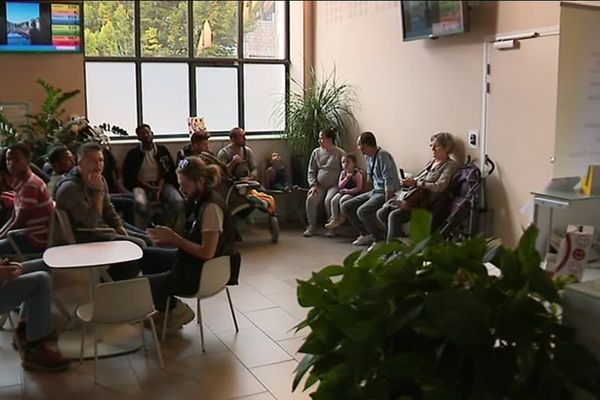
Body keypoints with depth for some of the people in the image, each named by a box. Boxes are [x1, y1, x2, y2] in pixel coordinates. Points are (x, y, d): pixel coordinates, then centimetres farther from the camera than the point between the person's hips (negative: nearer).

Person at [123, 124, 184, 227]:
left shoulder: (162, 150, 7)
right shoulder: (133, 153, 3)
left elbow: (165, 173, 2)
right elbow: (131, 176, -1)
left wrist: (159, 190, -16)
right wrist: (150, 188, -14)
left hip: (161, 184, 2)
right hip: (142, 185, -1)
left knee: (178, 202, -28)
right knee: (140, 203, -36)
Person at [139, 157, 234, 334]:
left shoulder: (211, 207, -22)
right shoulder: (201, 201, 8)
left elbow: (207, 252, -25)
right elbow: (196, 240, 10)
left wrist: (173, 238, -18)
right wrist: (169, 238, -4)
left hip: (202, 273, -10)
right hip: (190, 261, 10)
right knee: (143, 256, 15)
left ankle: (178, 311, 8)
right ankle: (165, 307, 19)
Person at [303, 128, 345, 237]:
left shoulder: (340, 153, 0)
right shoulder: (316, 152, 11)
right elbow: (311, 171, 12)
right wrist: (313, 185, -4)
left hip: (334, 185, -3)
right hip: (319, 185, 3)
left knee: (329, 200, -32)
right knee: (311, 199, -25)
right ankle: (312, 226, -12)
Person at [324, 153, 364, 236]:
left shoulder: (357, 174, -7)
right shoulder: (343, 173, 11)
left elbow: (359, 188, -13)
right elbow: (340, 186, 5)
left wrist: (347, 190, -15)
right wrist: (347, 178, -8)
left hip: (352, 193, -6)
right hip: (342, 192, 6)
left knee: (342, 200, -31)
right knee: (334, 200, -20)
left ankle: (341, 220, -19)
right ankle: (334, 219, -19)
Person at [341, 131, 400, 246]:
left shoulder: (382, 156, -20)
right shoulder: (368, 157, 8)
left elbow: (389, 181, -24)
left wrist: (386, 204, -24)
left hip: (386, 193, -9)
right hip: (375, 191, 10)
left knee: (362, 211, -30)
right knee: (346, 207, 3)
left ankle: (380, 238, -9)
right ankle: (367, 234, 8)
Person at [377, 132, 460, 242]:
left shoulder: (450, 166, -2)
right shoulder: (432, 162, 22)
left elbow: (439, 187, -16)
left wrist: (416, 183, -16)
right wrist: (409, 181, 1)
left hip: (423, 201, -9)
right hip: (410, 195, 9)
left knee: (394, 216, -29)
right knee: (381, 213, -7)